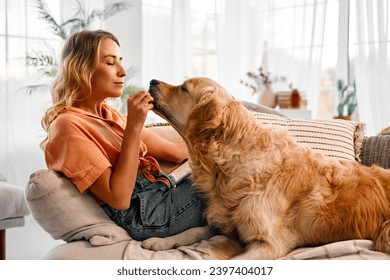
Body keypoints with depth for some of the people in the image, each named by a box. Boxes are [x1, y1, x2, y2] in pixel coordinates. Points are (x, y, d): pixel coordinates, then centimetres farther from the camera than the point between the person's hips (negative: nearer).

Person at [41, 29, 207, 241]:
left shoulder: (108, 114, 13)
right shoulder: (69, 124, -14)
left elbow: (175, 152, 12)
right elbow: (119, 199, -22)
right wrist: (133, 127, -22)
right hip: (145, 214, -8)